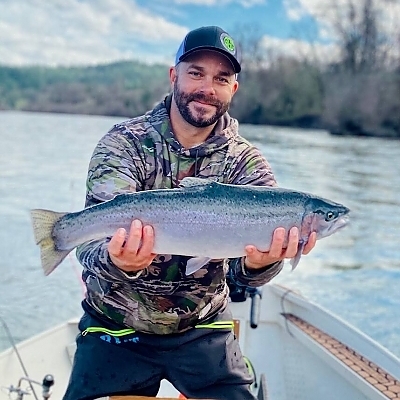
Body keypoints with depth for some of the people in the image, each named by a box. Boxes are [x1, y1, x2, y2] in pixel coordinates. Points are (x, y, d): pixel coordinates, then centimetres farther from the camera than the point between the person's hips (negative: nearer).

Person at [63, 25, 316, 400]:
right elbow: (96, 237, -23)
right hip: (115, 330, -1)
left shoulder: (245, 161, -7)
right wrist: (117, 262, -47)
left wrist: (259, 263, -43)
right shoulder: (124, 142, -12)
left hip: (202, 331, 2)